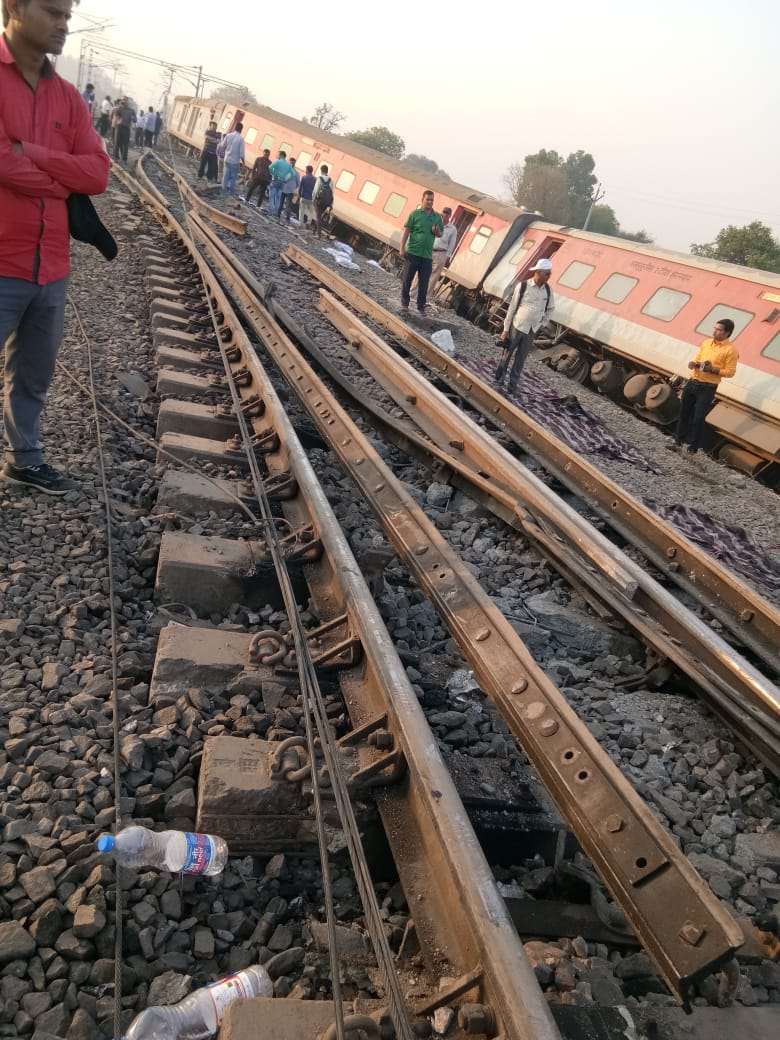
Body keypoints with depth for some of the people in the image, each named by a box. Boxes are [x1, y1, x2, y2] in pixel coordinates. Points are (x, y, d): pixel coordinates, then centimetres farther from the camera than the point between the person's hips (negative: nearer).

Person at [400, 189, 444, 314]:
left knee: (424, 283, 4)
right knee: (407, 279, 2)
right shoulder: (415, 213, 1)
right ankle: (404, 303, 13)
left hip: (427, 255, 3)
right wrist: (402, 249, -9)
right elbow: (406, 231, -2)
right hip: (412, 252, -3)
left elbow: (440, 234, 19)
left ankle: (421, 306, 12)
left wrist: (437, 231, -6)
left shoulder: (437, 217, 11)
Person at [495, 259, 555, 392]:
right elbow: (512, 308, -7)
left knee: (521, 359, 7)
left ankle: (513, 384, 15)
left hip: (532, 331, 3)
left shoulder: (548, 290, 0)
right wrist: (506, 329, -6)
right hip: (517, 327, -3)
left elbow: (550, 308, 18)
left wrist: (543, 323, 11)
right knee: (507, 354, 7)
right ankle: (499, 379, 21)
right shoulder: (523, 286, -11)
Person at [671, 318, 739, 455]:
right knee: (684, 413, 11)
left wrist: (712, 369, -22)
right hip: (692, 382, 6)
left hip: (708, 388, -6)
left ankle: (693, 448, 7)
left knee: (698, 418, -4)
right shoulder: (706, 343, 9)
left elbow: (730, 372, -10)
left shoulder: (730, 349, -10)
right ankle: (678, 441, 23)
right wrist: (693, 364, -3)